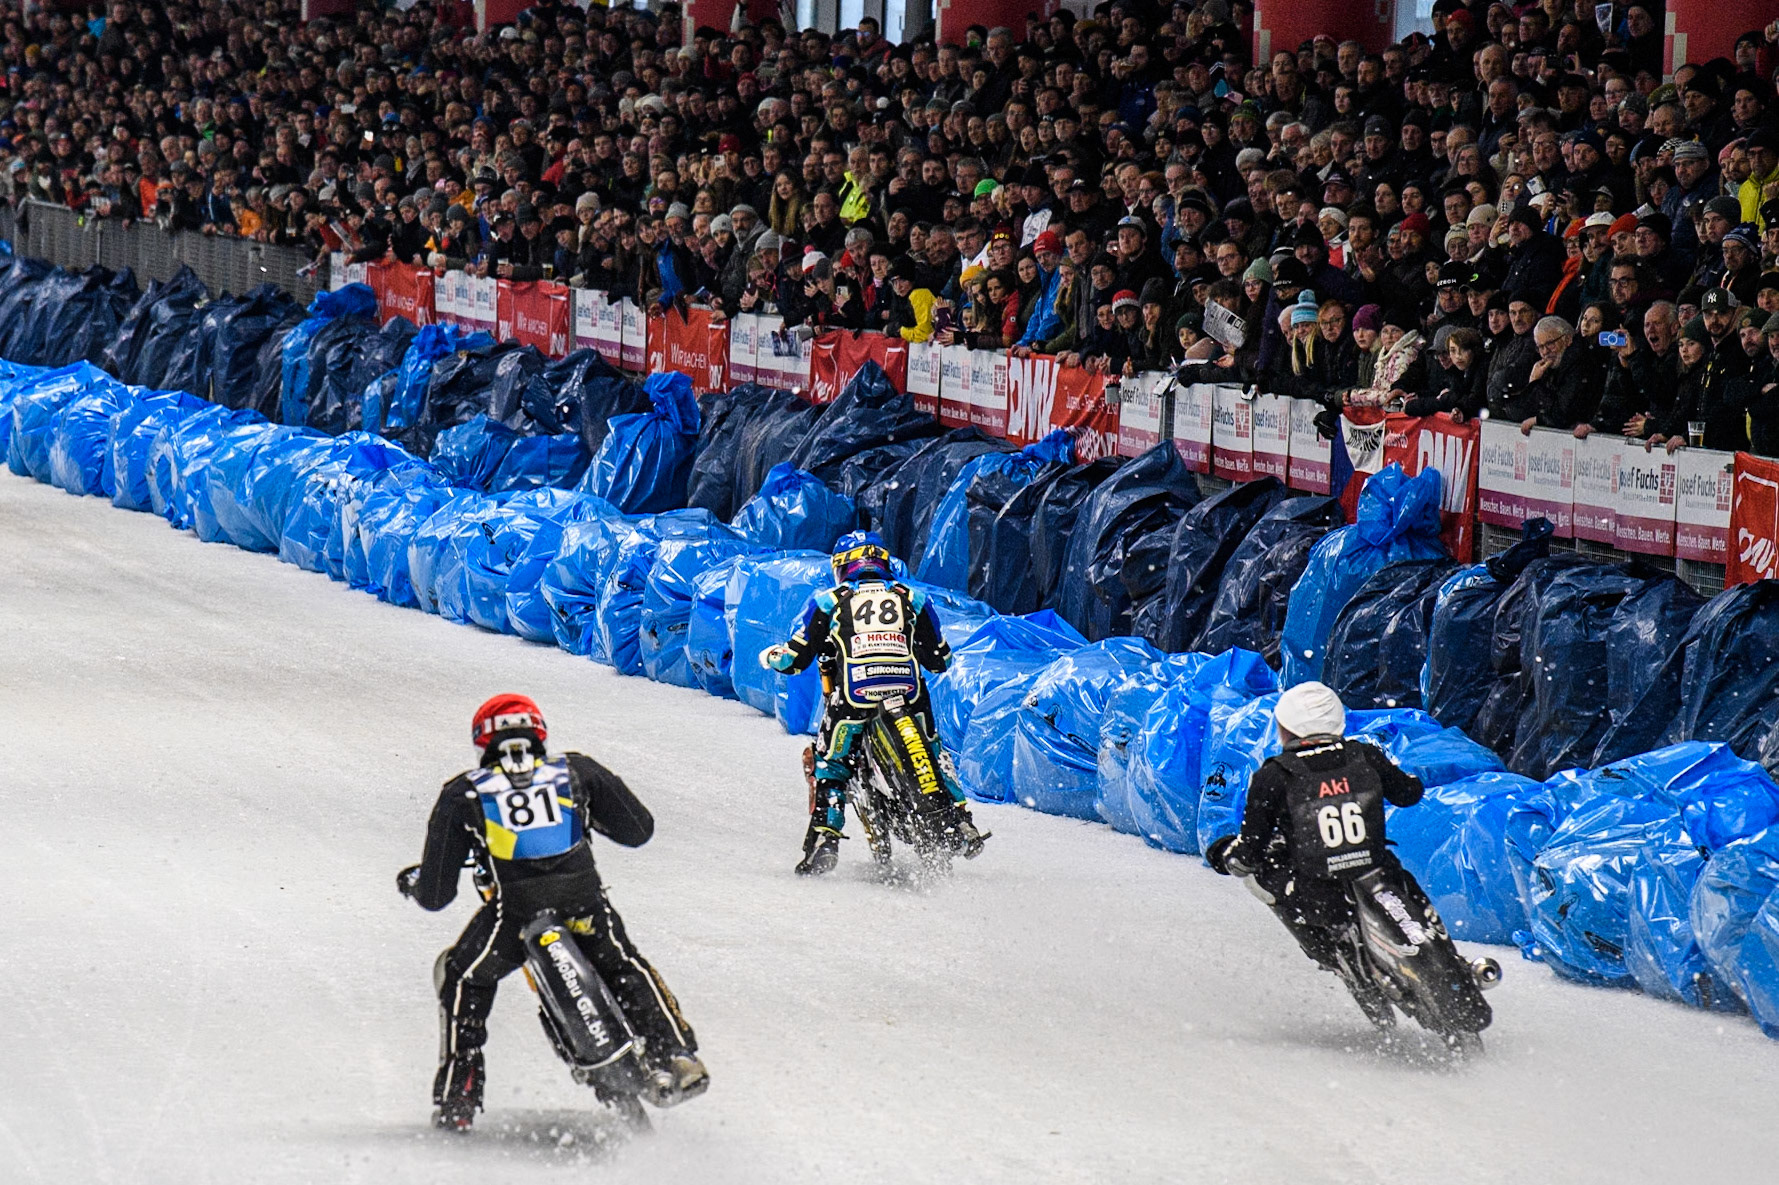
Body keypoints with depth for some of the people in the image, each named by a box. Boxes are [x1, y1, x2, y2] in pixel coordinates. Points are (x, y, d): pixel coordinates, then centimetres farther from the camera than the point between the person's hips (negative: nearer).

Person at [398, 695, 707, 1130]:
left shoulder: (462, 795, 15)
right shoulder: (576, 772, 17)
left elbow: (436, 894, 15)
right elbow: (639, 830, 24)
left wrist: (414, 882, 38)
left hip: (512, 914, -2)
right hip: (586, 909, 2)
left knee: (462, 980, 26)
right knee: (626, 968, 31)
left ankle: (456, 1099, 18)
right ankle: (674, 1055, 13)